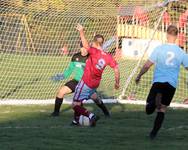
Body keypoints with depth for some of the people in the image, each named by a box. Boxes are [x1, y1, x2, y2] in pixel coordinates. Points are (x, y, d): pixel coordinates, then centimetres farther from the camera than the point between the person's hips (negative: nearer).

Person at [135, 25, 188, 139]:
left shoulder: (159, 49, -2)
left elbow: (147, 65, -3)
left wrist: (139, 76, 11)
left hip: (158, 82, -2)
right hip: (172, 84, 2)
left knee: (149, 110, -1)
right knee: (162, 110, 16)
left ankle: (155, 101, -34)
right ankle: (154, 133, 14)